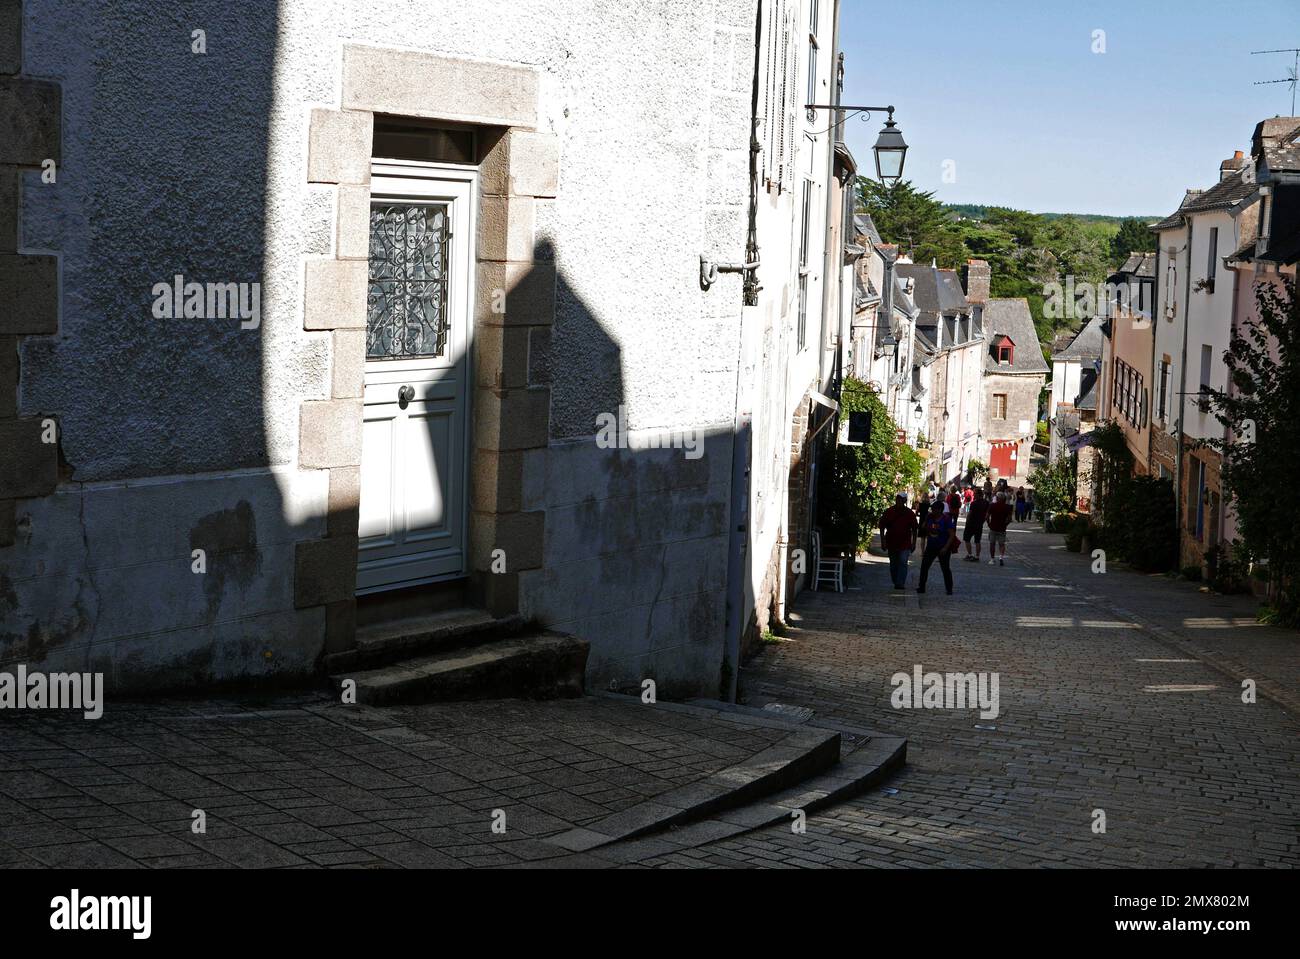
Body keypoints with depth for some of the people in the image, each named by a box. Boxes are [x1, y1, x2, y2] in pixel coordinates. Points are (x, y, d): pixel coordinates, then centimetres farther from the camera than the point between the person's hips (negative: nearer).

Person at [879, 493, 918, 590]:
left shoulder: (910, 513, -1)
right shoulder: (889, 512, -1)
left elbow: (914, 529, 7)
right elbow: (882, 527, 3)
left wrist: (913, 543, 5)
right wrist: (883, 541, -2)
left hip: (905, 543, -2)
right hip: (891, 543, 2)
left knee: (903, 563, -14)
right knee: (893, 565, 11)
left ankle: (900, 583, -17)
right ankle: (896, 582, 26)